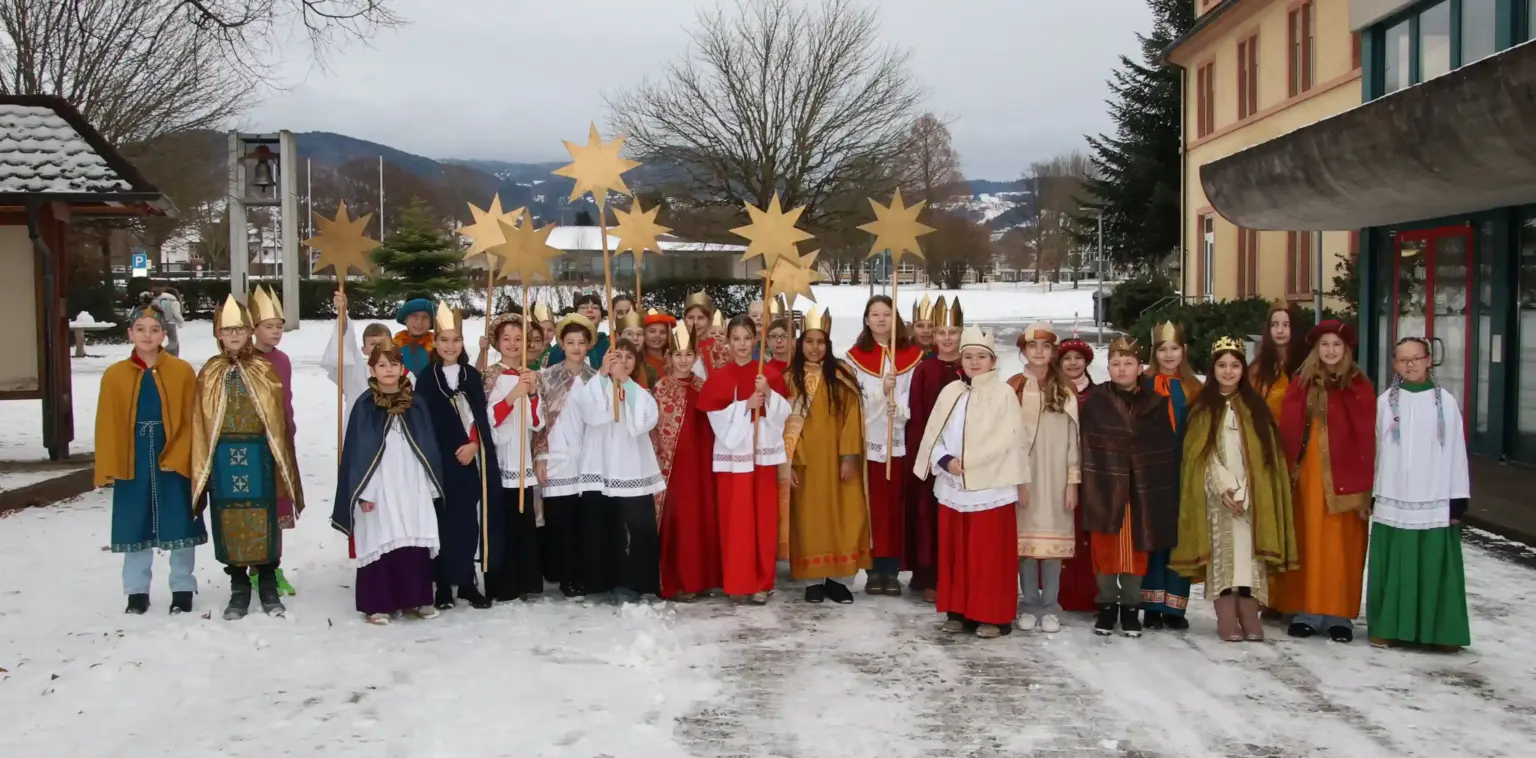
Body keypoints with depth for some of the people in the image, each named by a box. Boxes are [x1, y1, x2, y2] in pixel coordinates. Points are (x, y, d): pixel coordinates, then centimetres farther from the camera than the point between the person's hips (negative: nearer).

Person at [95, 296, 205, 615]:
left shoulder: (182, 371, -4)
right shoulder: (114, 375, 0)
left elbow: (192, 420, -5)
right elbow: (107, 425, 0)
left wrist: (178, 457, -15)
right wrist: (108, 469, -4)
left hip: (173, 462, -1)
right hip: (131, 463, 1)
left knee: (180, 526, 6)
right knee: (135, 526, 9)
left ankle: (183, 589, 19)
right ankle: (137, 591, 22)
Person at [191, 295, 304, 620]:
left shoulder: (264, 369, 2)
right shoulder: (209, 372, 5)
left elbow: (277, 417, 2)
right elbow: (200, 422, 4)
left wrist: (281, 459, -2)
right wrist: (202, 465, -1)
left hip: (258, 454, -1)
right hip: (223, 456, 1)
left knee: (263, 520, 3)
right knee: (229, 522, 5)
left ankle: (268, 588, 16)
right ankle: (239, 590, 16)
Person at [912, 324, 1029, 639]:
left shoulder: (1003, 394, -5)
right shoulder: (950, 392, 9)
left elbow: (1007, 441, -11)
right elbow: (933, 435, 8)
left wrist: (965, 462, -14)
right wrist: (945, 460, -11)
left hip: (990, 487, -5)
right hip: (952, 486, 5)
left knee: (990, 554, 0)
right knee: (954, 552, 10)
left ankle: (992, 615, 9)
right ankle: (957, 611, 20)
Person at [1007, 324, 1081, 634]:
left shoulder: (1066, 390, 3)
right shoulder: (1012, 388, 2)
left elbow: (1074, 437, 3)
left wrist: (1073, 480, -1)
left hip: (1056, 476, 0)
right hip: (1021, 476, 0)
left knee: (1053, 538, 1)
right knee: (1025, 538, 2)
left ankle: (1050, 607, 11)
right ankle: (1029, 605, 13)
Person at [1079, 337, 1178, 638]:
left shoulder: (1156, 403, 4)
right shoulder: (1093, 402, 0)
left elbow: (1167, 451, 4)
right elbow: (1084, 447, -2)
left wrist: (1165, 490, -2)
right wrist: (1087, 486, -10)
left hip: (1141, 490, 1)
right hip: (1105, 487, -1)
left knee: (1137, 549, 6)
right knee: (1105, 548, 4)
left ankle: (1131, 607, 18)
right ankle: (1107, 605, 17)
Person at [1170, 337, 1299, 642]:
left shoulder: (1255, 406, 12)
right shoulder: (1202, 408, 8)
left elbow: (1265, 452, 5)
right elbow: (1201, 454, -2)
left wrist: (1244, 489, -9)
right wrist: (1223, 486, -15)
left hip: (1251, 494, 1)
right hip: (1216, 494, -1)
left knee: (1248, 553, -4)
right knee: (1222, 552, -5)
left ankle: (1249, 616, -3)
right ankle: (1227, 619, -6)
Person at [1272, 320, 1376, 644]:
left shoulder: (1359, 387, 1)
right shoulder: (1301, 384, 6)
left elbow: (1367, 438, -2)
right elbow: (1288, 433, 3)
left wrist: (1364, 485, -7)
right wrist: (1286, 476, -4)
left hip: (1345, 478, -2)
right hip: (1307, 475, 2)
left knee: (1340, 546, 3)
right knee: (1308, 543, 6)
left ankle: (1339, 615, 12)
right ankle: (1306, 611, 13)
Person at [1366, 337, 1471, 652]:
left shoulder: (1446, 402, 1)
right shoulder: (1384, 402, 1)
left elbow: (1456, 452, 3)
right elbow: (1373, 450, 5)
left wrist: (1458, 501, 1)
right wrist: (1367, 495, 4)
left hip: (1436, 502, 0)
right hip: (1393, 501, 0)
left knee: (1436, 566, 2)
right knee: (1394, 567, 3)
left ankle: (1442, 631, 11)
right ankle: (1387, 627, 11)